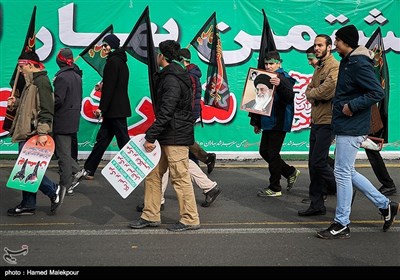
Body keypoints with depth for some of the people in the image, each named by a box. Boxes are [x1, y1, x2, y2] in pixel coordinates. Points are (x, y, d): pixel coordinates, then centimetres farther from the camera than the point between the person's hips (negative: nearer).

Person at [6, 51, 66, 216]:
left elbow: (46, 109, -22)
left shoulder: (41, 81, -14)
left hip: (34, 135, -10)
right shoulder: (32, 82, 18)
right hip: (27, 134, 10)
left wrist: (43, 132, -27)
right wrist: (16, 103, 13)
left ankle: (54, 190, 0)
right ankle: (28, 205, 16)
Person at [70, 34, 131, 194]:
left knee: (123, 141, -4)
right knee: (102, 139, 11)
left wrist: (102, 108, -18)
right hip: (118, 109, 10)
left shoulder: (113, 61, -12)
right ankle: (88, 170, 16)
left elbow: (109, 87, -19)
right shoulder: (120, 61, 18)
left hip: (115, 110, -10)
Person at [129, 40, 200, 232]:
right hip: (167, 136, 11)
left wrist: (151, 137, -20)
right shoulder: (167, 77, 17)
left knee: (180, 177, -3)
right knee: (152, 174, 12)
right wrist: (152, 135, 19)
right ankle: (151, 216, 19)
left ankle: (190, 219, 7)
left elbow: (165, 113, -23)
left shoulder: (172, 80, -17)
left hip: (176, 136, -11)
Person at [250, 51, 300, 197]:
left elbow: (289, 97, -25)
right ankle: (290, 172, 28)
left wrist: (280, 85, -43)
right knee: (264, 151, 13)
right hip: (268, 122, 9)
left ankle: (274, 188, 7)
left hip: (279, 122, -9)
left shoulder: (284, 78, -10)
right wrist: (256, 122, 19)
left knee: (272, 154, -4)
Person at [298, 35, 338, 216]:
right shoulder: (319, 68, 19)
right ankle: (317, 204, 15)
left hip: (327, 121, -9)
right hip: (316, 120, 9)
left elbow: (327, 90, -22)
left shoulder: (335, 67, -11)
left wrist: (311, 93, -4)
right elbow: (308, 90, 16)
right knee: (313, 163, 9)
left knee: (318, 162, -11)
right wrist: (315, 96, -6)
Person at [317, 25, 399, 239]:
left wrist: (352, 106, -21)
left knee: (342, 173, -4)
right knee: (347, 172, 16)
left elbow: (377, 93, -23)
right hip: (345, 127, 11)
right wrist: (341, 104, 9)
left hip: (351, 129, -11)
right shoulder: (347, 62, 15)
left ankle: (341, 225, 6)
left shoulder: (359, 64, -16)